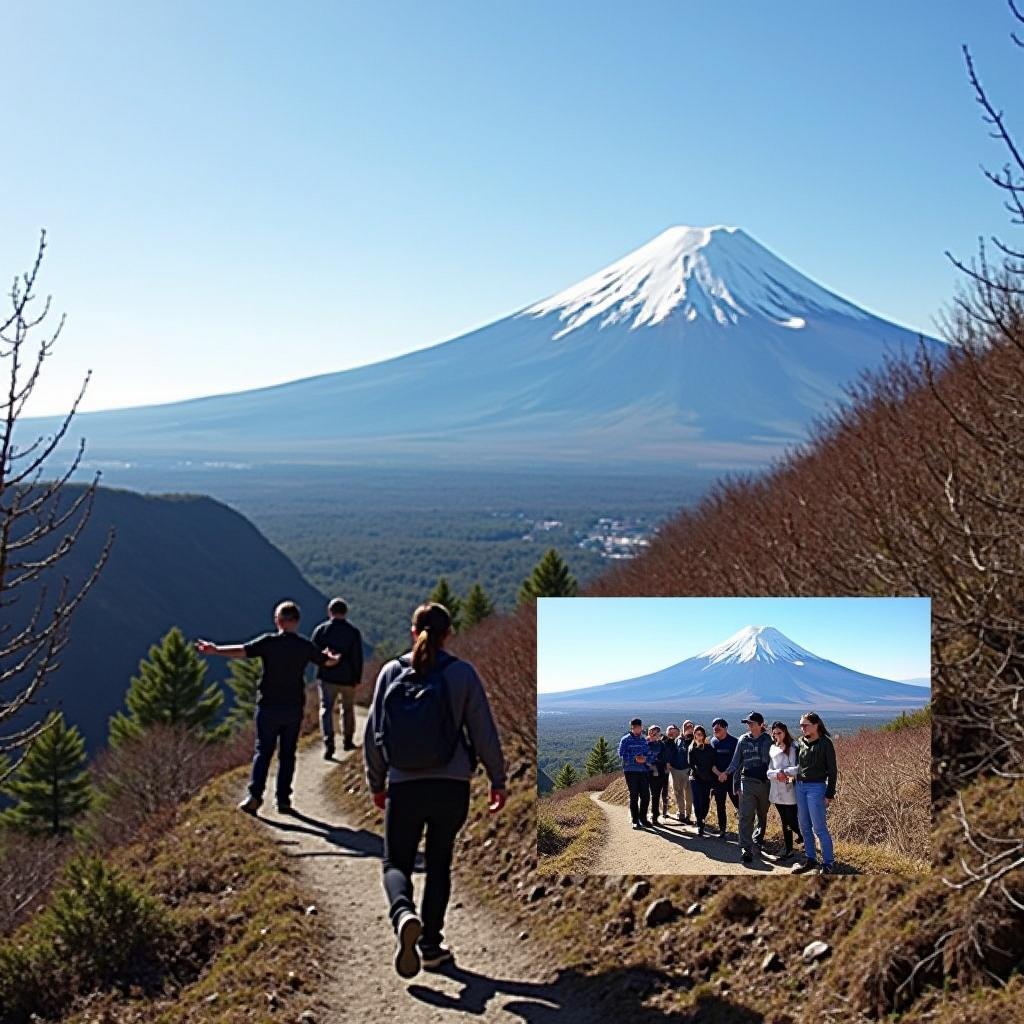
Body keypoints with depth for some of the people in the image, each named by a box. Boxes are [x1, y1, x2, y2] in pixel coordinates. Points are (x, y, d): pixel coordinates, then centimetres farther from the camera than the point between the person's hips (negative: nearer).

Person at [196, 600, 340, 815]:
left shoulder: (268, 642, -9)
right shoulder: (305, 645, -1)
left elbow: (241, 650, -16)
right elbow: (328, 662, 13)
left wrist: (215, 650, -5)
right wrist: (334, 656, 37)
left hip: (268, 706, -1)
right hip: (293, 708, 1)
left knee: (263, 751, 6)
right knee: (287, 754, 9)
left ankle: (255, 795, -8)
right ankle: (283, 799, 8)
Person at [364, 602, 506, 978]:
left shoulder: (392, 672, 1)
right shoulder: (462, 673, -3)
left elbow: (373, 732, 4)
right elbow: (484, 732, -2)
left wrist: (376, 783, 16)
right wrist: (498, 780, 9)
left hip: (403, 787, 0)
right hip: (452, 787, 0)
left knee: (396, 864, 8)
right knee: (438, 864, 16)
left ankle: (404, 914, -23)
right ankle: (430, 944, 17)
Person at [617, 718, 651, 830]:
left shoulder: (644, 740, 12)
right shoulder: (625, 740, -3)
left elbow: (648, 753, 15)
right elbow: (622, 755, -8)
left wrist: (645, 758, -8)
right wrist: (635, 759, -18)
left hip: (643, 771, 4)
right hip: (631, 771, -4)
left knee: (646, 796, 4)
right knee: (634, 796, 0)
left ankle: (643, 818, 20)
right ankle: (635, 821, 8)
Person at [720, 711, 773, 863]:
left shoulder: (768, 740, 0)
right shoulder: (743, 740, 5)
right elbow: (736, 761, 9)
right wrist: (726, 772, -7)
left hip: (764, 782, 0)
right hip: (747, 781, 0)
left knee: (762, 815, 15)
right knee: (746, 816, -11)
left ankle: (756, 842, 34)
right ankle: (746, 849, -14)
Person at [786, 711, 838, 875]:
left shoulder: (825, 743, -10)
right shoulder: (801, 742, 8)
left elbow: (832, 770, -8)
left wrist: (830, 794, -11)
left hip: (816, 787, -7)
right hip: (800, 786, 7)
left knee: (819, 827, -6)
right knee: (804, 827, 11)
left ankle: (828, 863, 3)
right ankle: (810, 860, 21)